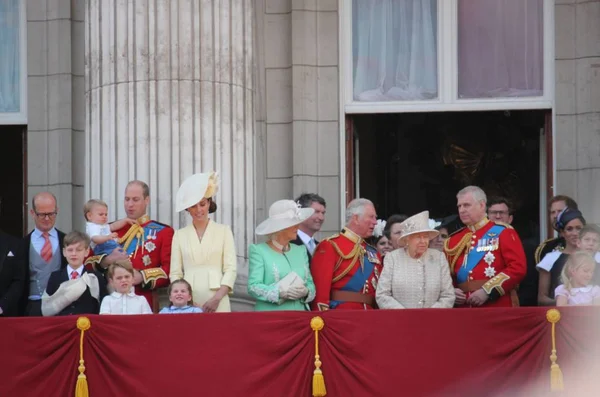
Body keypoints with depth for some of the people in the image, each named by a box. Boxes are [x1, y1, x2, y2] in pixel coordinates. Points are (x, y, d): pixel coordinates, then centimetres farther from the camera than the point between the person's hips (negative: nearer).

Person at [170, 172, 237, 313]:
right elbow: (175, 273, 7)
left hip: (217, 303, -1)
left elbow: (231, 269, 1)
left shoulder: (224, 231, 7)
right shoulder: (180, 235, 11)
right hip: (188, 302, 1)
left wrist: (217, 298, -11)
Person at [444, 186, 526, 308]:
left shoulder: (503, 233, 0)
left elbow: (518, 268, -10)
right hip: (464, 312, 4)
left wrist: (487, 291, -16)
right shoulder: (454, 240, 14)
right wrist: (451, 292, -5)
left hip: (499, 310, -4)